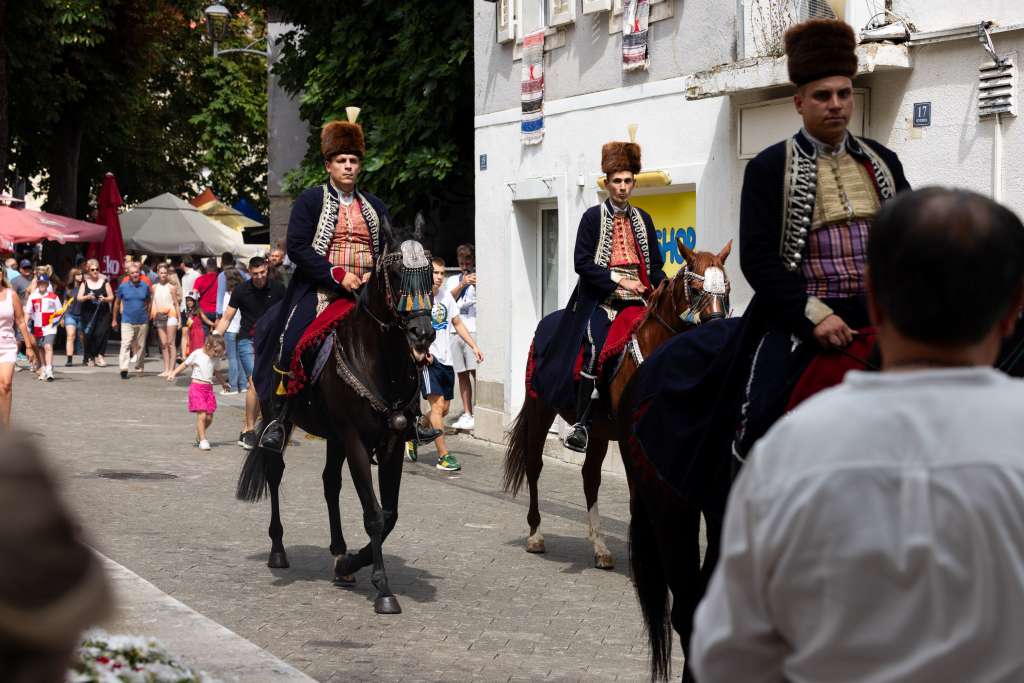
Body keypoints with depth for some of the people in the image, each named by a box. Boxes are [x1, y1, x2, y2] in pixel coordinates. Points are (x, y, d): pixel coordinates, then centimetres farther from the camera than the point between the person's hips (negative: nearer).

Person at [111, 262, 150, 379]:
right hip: (127, 321, -2)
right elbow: (117, 303, 10)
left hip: (142, 321, 2)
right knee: (125, 344, -14)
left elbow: (149, 303, 14)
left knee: (140, 345, 11)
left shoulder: (145, 286, 3)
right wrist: (114, 320, 12)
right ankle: (124, 369, -19)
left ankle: (139, 368, 25)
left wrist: (148, 316, 9)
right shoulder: (123, 287, 0)